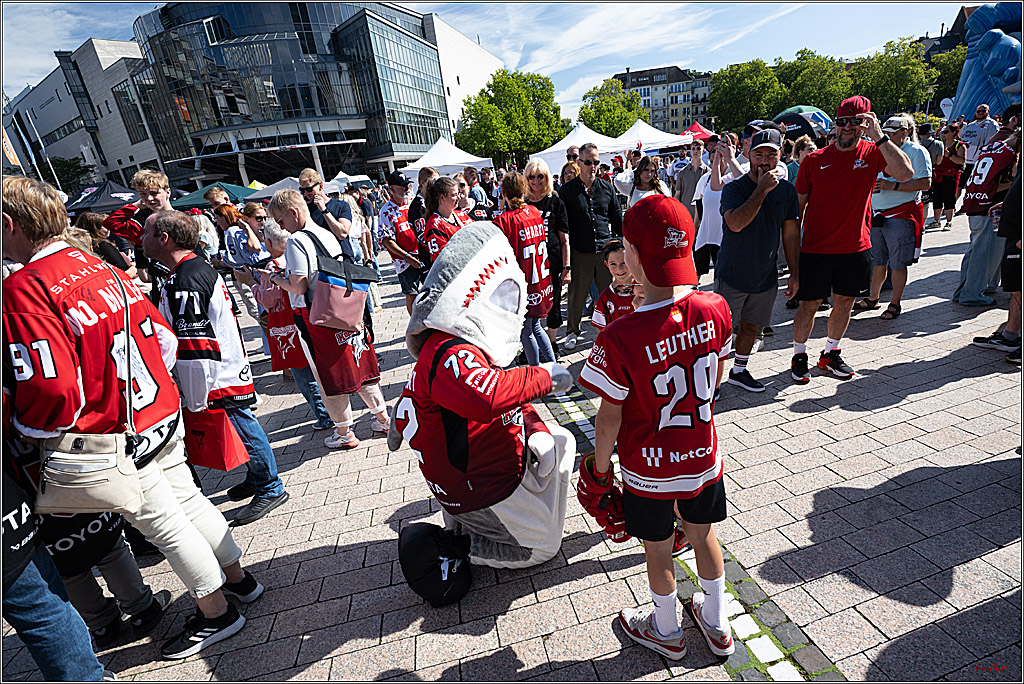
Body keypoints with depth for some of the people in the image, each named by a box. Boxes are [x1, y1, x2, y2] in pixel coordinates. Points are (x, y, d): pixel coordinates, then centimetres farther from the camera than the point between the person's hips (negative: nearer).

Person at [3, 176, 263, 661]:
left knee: (163, 524, 9)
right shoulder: (100, 267, 4)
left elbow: (53, 392, -26)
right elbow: (165, 338, 9)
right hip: (164, 415, 7)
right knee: (187, 499, 21)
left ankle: (215, 613, 28)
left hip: (116, 440, -7)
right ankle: (238, 577, 38)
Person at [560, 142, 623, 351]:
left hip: (606, 250, 2)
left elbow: (617, 221, 15)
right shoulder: (567, 190, 2)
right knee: (577, 295, 4)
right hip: (579, 252, -2)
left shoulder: (607, 188, 10)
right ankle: (573, 332, 22)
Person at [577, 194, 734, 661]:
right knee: (703, 536, 27)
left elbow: (609, 417, -19)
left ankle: (666, 632, 48)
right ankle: (717, 626, 51)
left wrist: (600, 467, -2)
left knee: (658, 551, 20)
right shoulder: (715, 310, -14)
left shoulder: (619, 338, -30)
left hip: (649, 468, -4)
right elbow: (716, 380, 1)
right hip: (704, 456, 4)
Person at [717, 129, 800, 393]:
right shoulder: (734, 188, -10)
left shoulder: (787, 190, 4)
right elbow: (735, 223, -28)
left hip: (765, 276, 5)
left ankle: (739, 370, 31)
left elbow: (791, 234, 9)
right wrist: (763, 188, -25)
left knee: (750, 326, 14)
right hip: (732, 274, -4)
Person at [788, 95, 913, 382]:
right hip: (815, 249, -2)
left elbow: (905, 174, -17)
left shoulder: (872, 153, 1)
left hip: (856, 248, 2)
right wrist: (793, 261, -3)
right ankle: (799, 355, 22)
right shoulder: (814, 160, -2)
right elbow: (798, 208, 0)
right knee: (809, 304, 3)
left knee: (845, 302, 13)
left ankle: (830, 354, 31)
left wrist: (879, 136, -19)